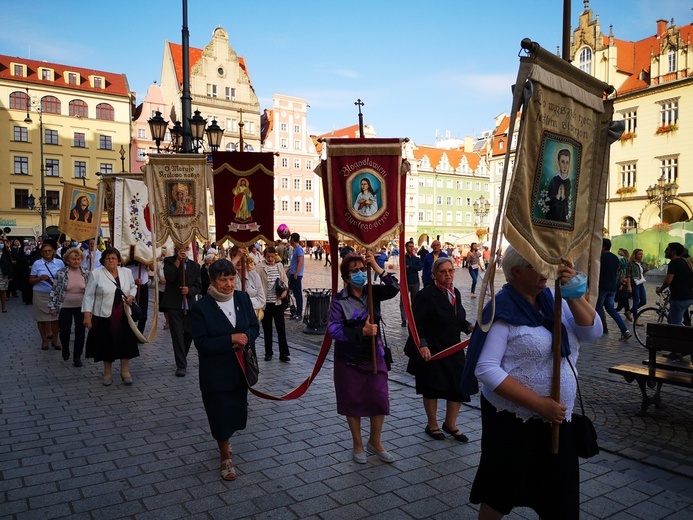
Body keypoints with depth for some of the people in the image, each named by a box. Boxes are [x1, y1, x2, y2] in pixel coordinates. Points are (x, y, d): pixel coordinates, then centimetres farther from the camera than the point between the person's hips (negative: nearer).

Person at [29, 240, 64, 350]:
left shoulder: (59, 262, 3)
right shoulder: (37, 264, 1)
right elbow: (31, 280, 3)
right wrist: (40, 278, -15)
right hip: (41, 295, 0)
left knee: (55, 317, 3)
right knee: (41, 318, 6)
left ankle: (55, 339, 18)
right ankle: (44, 340, 21)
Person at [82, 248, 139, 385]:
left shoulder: (126, 272, 5)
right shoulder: (96, 274, -5)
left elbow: (133, 286, 20)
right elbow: (89, 295, -5)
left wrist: (131, 296, -2)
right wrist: (87, 315, -9)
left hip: (123, 316, 3)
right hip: (104, 316, -3)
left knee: (126, 342, 5)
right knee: (107, 344, 7)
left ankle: (125, 372, 21)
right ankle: (108, 373, 25)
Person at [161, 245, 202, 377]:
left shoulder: (195, 265, 10)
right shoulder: (169, 261, 3)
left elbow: (198, 286, 6)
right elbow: (169, 277, -15)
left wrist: (189, 290, -13)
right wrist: (178, 260, -15)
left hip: (190, 305, 3)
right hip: (174, 305, -3)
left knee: (189, 333, 8)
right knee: (177, 334, -4)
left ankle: (182, 359, 31)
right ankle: (181, 365, 1)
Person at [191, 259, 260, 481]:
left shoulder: (243, 298, -3)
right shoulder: (201, 308, -16)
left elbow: (255, 327, 3)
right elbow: (201, 343, -18)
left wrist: (246, 338, -19)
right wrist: (231, 339, -24)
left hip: (240, 369, 4)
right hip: (215, 373, -4)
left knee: (236, 409, 17)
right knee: (220, 413, 7)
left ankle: (225, 438, 49)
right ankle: (225, 457, 30)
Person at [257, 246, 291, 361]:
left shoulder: (279, 266, 7)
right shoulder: (260, 267, -6)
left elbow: (285, 280, 13)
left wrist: (285, 290, -6)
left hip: (278, 301, 2)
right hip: (266, 302, -2)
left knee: (281, 327, 2)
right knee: (267, 328, 9)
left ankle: (283, 353, 9)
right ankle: (268, 353, 23)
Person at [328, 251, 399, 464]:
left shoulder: (373, 293, -1)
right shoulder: (340, 300, -12)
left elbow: (394, 288, -17)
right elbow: (333, 330, -20)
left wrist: (376, 267, -21)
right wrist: (362, 331, -25)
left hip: (375, 356, 3)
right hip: (349, 360, -3)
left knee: (380, 399, 7)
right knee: (353, 402, 10)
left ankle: (375, 442, 31)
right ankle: (358, 445, 32)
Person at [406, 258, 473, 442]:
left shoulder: (455, 293, 6)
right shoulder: (426, 295, -16)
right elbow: (416, 323, -18)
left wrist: (469, 327, -2)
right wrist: (422, 345, -28)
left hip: (454, 350, 6)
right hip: (432, 351, -6)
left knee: (460, 388, 8)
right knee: (432, 389, 10)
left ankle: (450, 424, 33)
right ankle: (432, 425, 34)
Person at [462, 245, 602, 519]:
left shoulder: (553, 300, 3)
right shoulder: (504, 310, -15)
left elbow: (592, 332, -6)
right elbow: (486, 369, -22)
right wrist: (538, 403, -25)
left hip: (556, 419, 6)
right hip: (512, 421, -5)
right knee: (500, 495, 13)